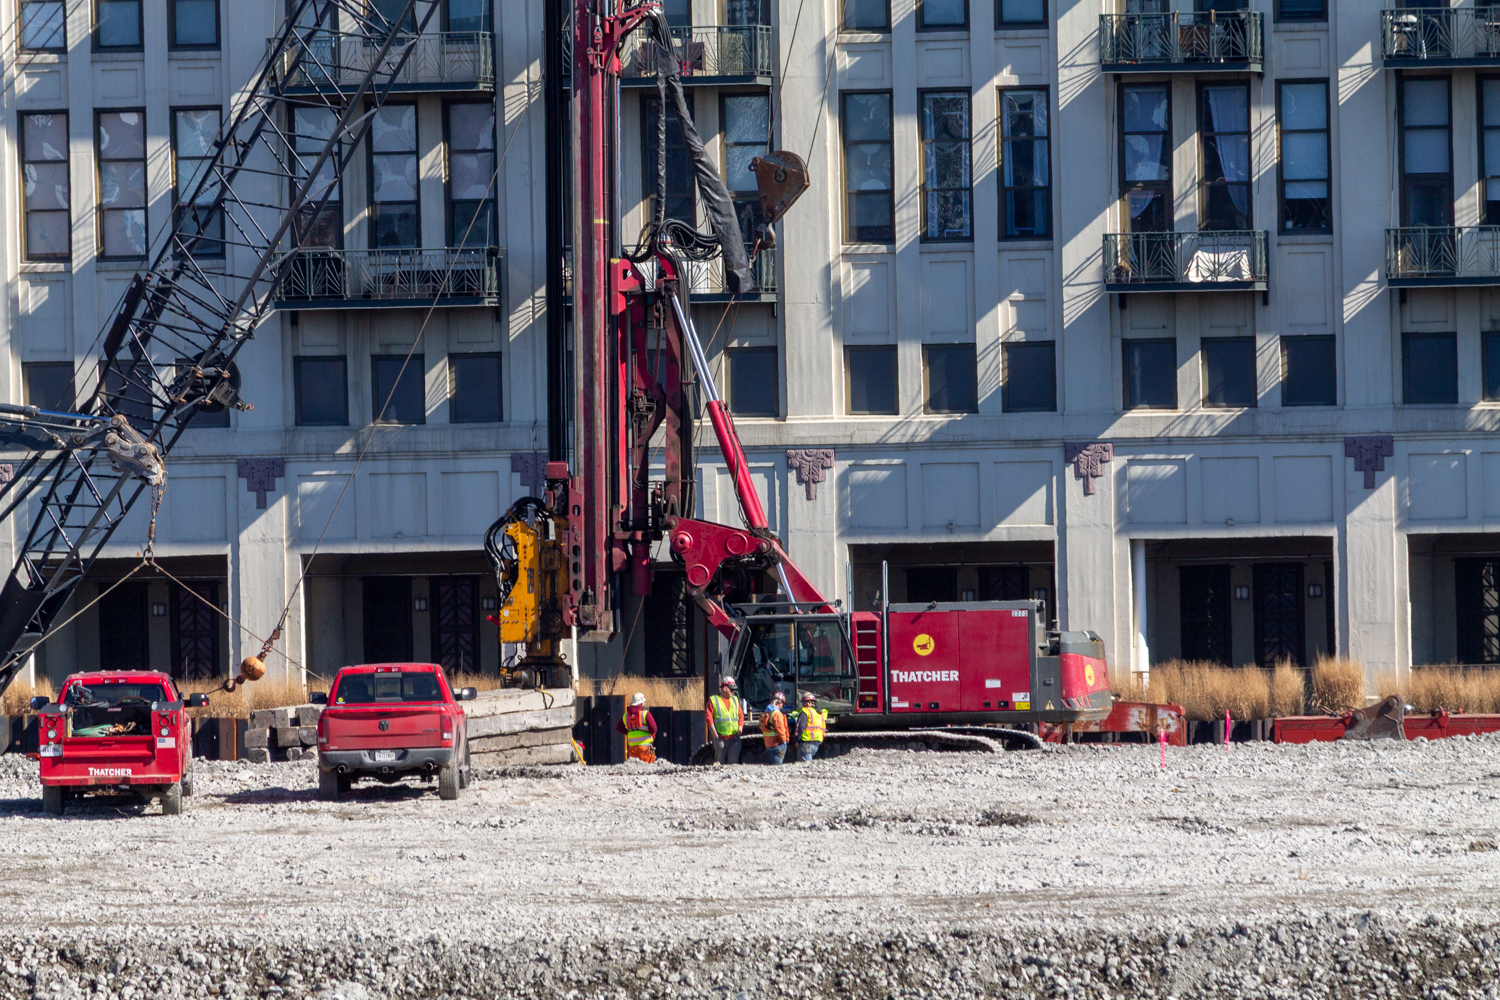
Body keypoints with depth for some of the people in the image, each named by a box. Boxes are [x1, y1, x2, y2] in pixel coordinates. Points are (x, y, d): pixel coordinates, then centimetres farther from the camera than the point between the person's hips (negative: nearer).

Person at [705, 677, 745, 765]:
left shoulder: (735, 700, 17)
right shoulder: (713, 700, 2)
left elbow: (741, 715, 19)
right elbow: (708, 717, -4)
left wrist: (740, 728, 1)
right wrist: (715, 734, -11)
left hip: (734, 737, 3)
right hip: (720, 738, -3)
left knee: (733, 761, -6)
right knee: (720, 761, 1)